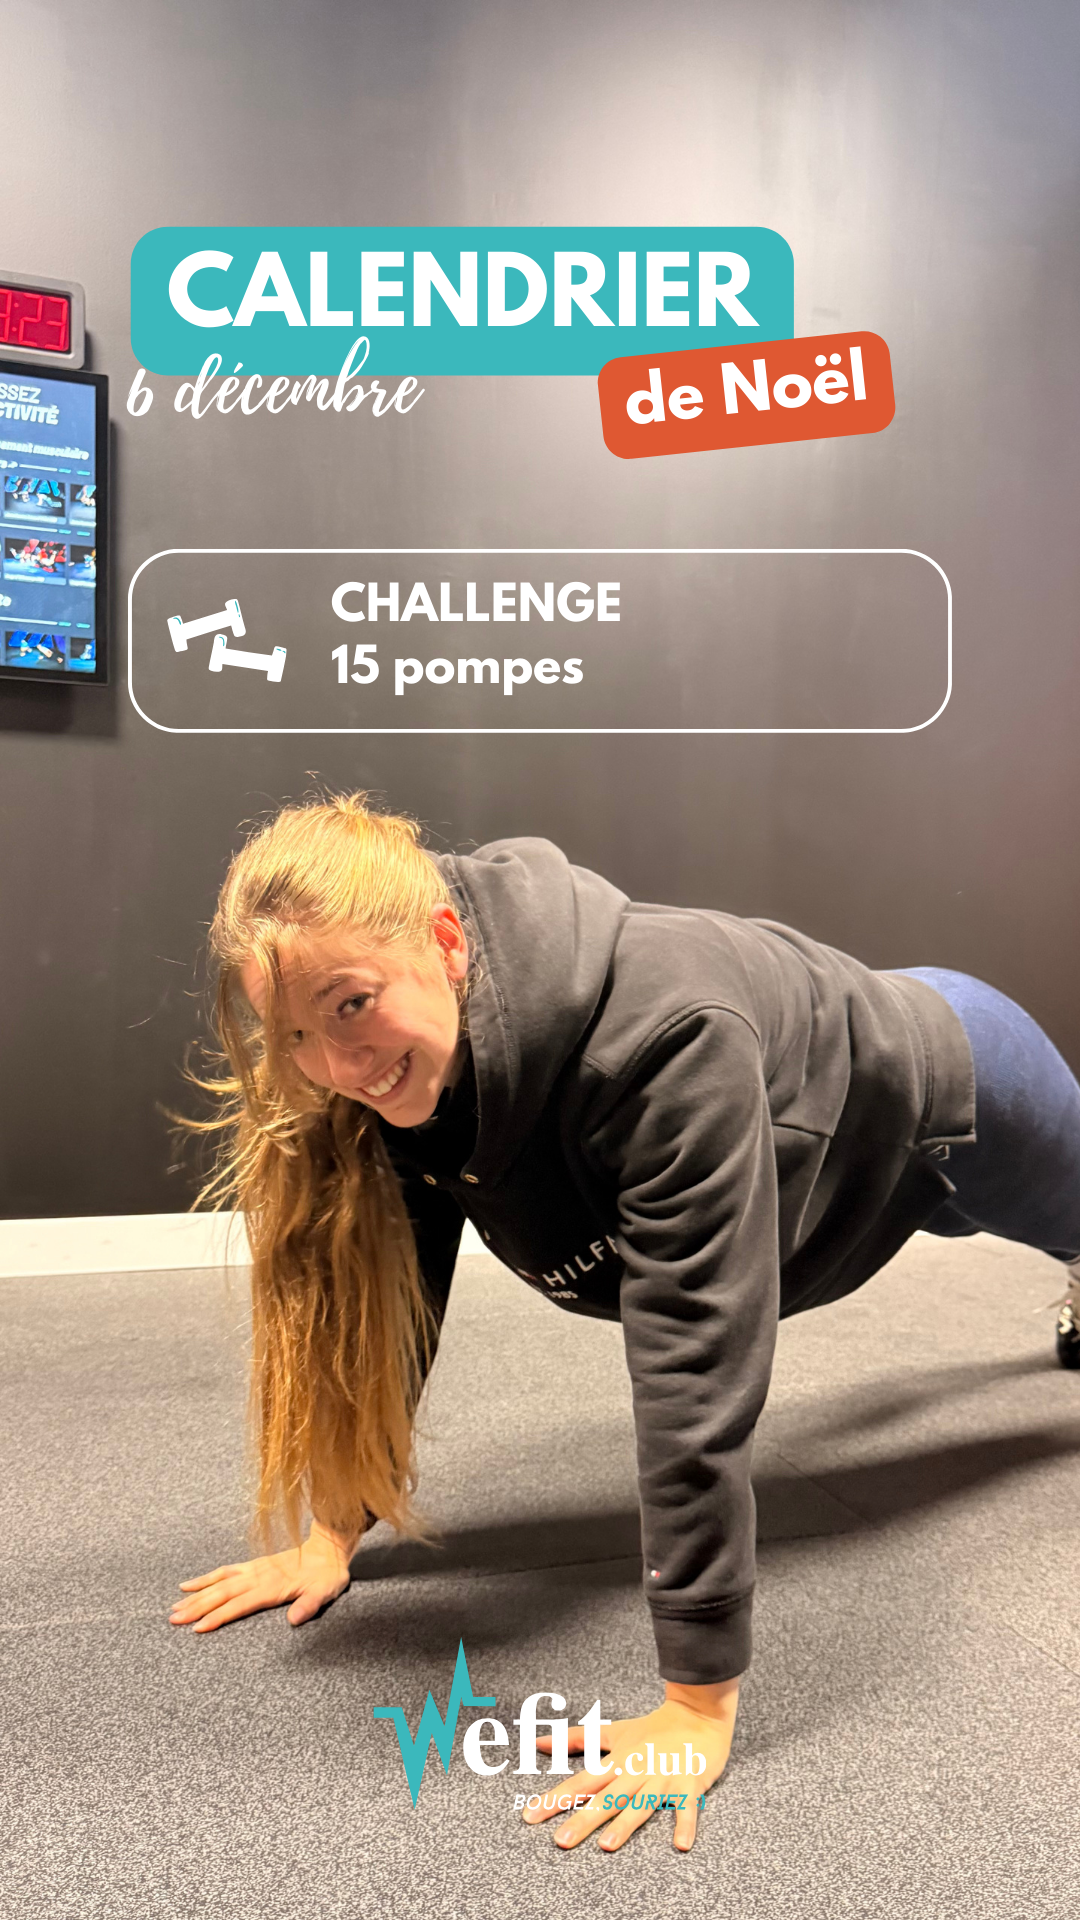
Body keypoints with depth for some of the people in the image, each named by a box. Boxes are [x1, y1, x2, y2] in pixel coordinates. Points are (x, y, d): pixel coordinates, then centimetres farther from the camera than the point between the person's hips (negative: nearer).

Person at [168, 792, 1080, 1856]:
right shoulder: (401, 1060, -27)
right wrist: (333, 1527, -17)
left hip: (940, 1083, -6)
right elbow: (380, 1296, -16)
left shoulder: (664, 1034, -49)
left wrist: (699, 1703, -46)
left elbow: (697, 1365, -49)